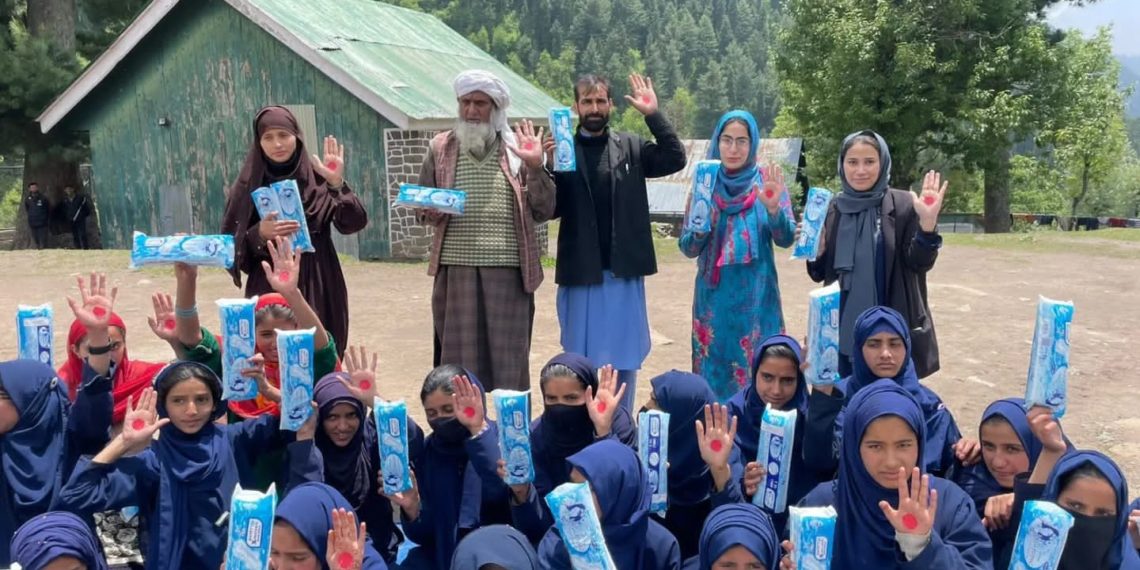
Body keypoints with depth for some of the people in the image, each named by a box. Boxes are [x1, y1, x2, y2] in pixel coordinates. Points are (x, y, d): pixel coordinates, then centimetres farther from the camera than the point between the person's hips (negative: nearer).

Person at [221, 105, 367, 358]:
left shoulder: (317, 178, 2)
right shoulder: (248, 186, 3)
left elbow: (355, 223, -8)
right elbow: (229, 245, 2)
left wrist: (338, 184, -20)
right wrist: (259, 234, -15)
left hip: (319, 288, 1)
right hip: (270, 290, 0)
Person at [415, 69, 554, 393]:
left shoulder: (518, 147, 6)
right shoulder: (440, 147, 9)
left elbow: (544, 212, 3)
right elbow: (422, 208, 15)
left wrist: (536, 168, -10)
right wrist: (432, 212, -7)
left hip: (508, 269, -1)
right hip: (456, 269, 1)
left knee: (508, 357, 5)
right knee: (458, 356, 6)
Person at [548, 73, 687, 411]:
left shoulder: (631, 147, 6)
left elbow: (675, 159, -6)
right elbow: (549, 210, -6)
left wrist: (653, 115, -14)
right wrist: (550, 167, -23)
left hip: (624, 272, 2)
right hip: (581, 273, -1)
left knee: (625, 359, 10)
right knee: (581, 358, 8)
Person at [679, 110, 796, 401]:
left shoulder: (767, 183, -1)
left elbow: (786, 239, -9)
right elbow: (687, 248, 3)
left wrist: (774, 208, -27)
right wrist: (700, 227, -18)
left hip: (756, 297, -1)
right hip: (714, 297, 2)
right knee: (714, 369, 6)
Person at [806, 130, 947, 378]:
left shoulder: (904, 205, -6)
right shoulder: (833, 209, 4)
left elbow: (920, 263, -8)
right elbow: (821, 273, 9)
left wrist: (928, 222, -23)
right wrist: (814, 251, -12)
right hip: (845, 330, 3)